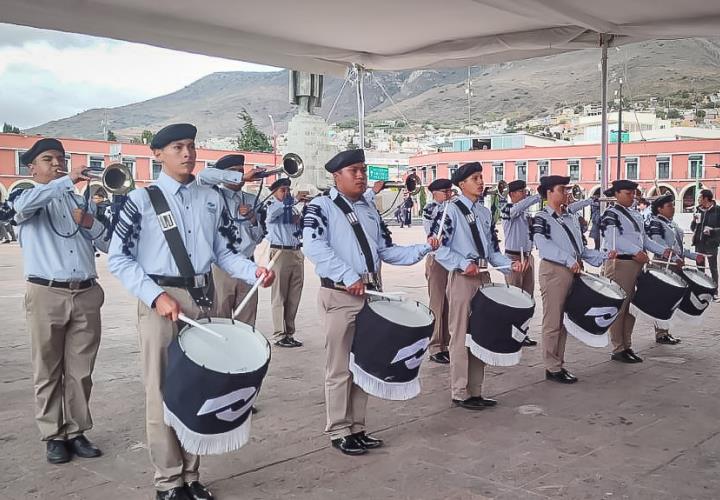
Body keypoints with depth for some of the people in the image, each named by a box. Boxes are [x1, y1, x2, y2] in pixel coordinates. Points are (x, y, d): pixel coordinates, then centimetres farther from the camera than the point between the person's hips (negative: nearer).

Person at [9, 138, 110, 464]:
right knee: (48, 372, 4)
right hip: (46, 295, -3)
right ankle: (54, 436, 14)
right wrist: (68, 180, -24)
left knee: (80, 371, 7)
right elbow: (24, 204, -22)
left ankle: (77, 431, 18)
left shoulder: (82, 202, 16)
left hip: (86, 294, 3)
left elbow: (110, 245, 11)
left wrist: (91, 223, -7)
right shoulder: (26, 199, 6)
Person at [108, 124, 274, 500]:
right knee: (163, 392, 2)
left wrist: (253, 271, -9)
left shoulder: (212, 199, 10)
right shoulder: (142, 199, -3)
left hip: (202, 299, 5)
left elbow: (225, 252, 11)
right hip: (160, 301, -4)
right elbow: (118, 258, -6)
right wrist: (157, 295, -16)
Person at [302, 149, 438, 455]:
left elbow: (387, 251, 16)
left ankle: (357, 427, 23)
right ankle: (339, 432, 12)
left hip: (371, 294, 7)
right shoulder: (321, 207, -4)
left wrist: (423, 249, 1)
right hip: (339, 296, -7)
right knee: (340, 368, 0)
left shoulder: (370, 210, 17)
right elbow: (314, 247, -20)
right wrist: (349, 277, -25)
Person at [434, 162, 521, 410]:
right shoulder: (451, 210, -6)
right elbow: (439, 247, -13)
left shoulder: (485, 212, 16)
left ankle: (475, 391, 21)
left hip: (483, 277, 8)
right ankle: (460, 393, 8)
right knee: (461, 335, -2)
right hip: (462, 278, -7)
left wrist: (510, 264, 2)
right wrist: (463, 264, -20)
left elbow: (492, 249, 18)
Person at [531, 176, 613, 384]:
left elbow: (580, 248, 19)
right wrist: (569, 260, -29)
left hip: (572, 272, 8)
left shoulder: (572, 217, 17)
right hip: (553, 271, -8)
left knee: (564, 321, 12)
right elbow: (544, 245, -22)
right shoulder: (542, 218, -6)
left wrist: (603, 256, 6)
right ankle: (552, 368, 6)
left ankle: (559, 365, 21)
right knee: (553, 322, -2)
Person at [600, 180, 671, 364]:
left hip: (636, 264, 8)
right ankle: (618, 349, 4)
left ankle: (627, 346, 20)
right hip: (619, 264, -8)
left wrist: (663, 250, 3)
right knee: (618, 307, -3)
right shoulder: (610, 214, -7)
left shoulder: (636, 215, 20)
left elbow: (644, 238, 19)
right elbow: (614, 238, -20)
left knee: (631, 307, 12)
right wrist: (636, 252, -29)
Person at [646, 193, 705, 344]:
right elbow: (659, 244, -21)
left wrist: (693, 255, 14)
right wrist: (675, 258, -29)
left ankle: (664, 331, 19)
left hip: (675, 266, 9)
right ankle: (660, 334, -3)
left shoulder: (672, 224, 20)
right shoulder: (655, 223, -9)